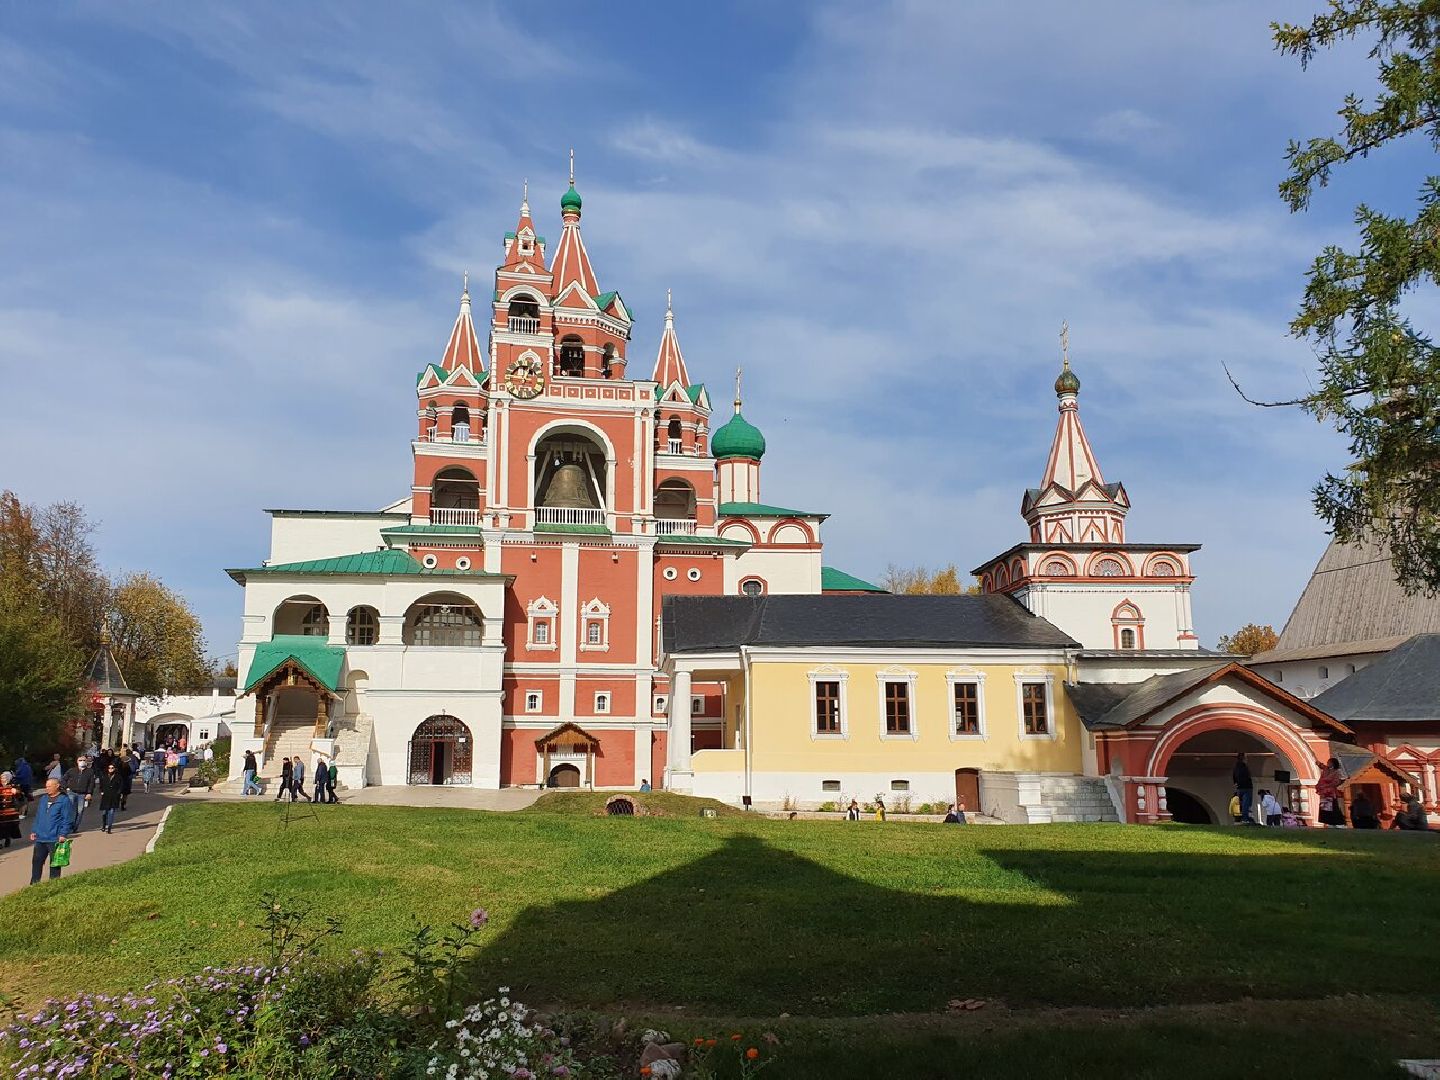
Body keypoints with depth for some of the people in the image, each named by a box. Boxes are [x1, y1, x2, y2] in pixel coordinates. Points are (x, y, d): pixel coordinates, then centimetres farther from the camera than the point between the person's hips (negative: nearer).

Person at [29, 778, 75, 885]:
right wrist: (34, 831, 13)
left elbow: (67, 820, -10)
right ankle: (34, 883, 18)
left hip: (55, 839, -6)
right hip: (40, 838, 6)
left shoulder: (64, 800, -8)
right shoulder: (43, 799, 11)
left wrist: (63, 834, -17)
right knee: (36, 861, 8)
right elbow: (38, 817, 19)